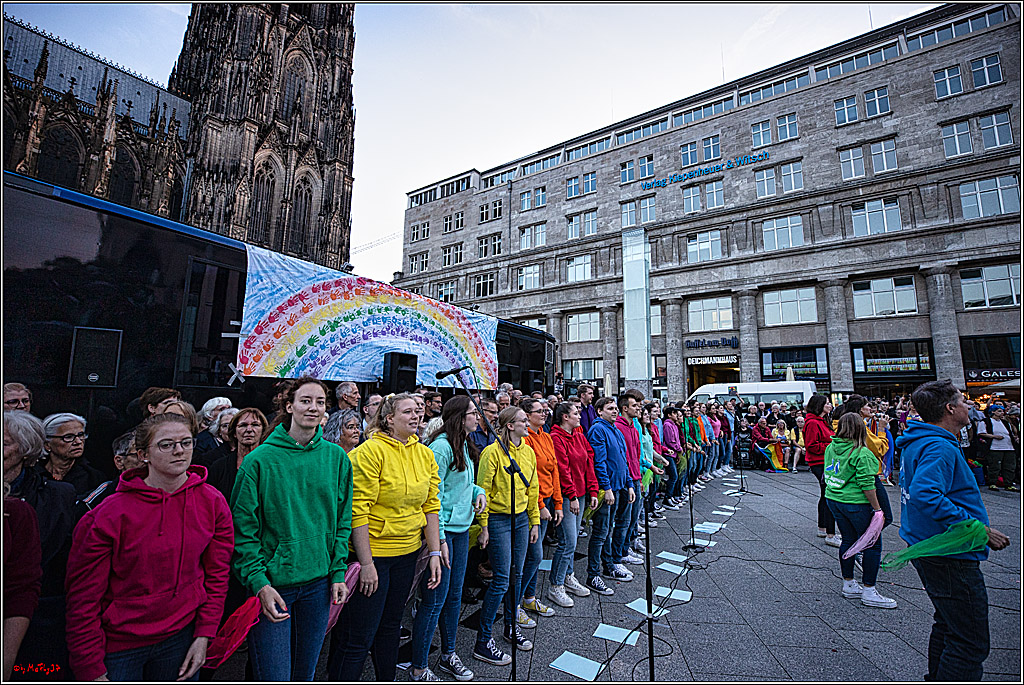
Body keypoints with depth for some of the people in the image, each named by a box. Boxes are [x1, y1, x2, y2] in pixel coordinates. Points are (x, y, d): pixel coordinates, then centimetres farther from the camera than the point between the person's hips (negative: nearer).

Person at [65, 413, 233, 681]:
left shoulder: (213, 503, -8)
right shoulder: (111, 514, -16)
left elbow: (217, 574, 0)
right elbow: (84, 596, -9)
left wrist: (204, 635, -4)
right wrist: (91, 671, -8)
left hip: (182, 636, 2)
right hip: (117, 645, -2)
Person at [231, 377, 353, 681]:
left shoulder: (336, 457, 0)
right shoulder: (260, 459, -10)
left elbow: (342, 520, 5)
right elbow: (244, 528, -8)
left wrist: (338, 572, 1)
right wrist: (259, 582, -15)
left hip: (318, 582, 4)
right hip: (271, 584, -3)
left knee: (305, 673, 19)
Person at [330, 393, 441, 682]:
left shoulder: (425, 454, 2)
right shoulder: (371, 450, -17)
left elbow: (430, 506, 5)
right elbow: (358, 509, -19)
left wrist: (434, 552, 1)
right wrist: (366, 563, -18)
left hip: (407, 553, 6)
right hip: (372, 553, -6)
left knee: (390, 625, 22)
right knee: (359, 636, 3)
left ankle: (387, 679, 41)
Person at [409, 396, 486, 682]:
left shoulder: (465, 447, 9)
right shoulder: (441, 448, -19)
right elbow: (432, 497, -20)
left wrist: (478, 491, 2)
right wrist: (439, 538, -21)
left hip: (461, 530, 9)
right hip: (442, 532, -9)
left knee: (454, 596, 20)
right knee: (434, 601, 4)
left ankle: (448, 655, 38)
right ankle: (419, 669, 22)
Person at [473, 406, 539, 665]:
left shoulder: (528, 452, 6)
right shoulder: (493, 452, -15)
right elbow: (483, 490, -13)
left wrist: (535, 521, 13)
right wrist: (483, 527, -13)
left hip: (521, 519, 7)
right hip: (498, 520, -6)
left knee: (516, 575, 15)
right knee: (502, 580, -3)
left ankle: (511, 626, 35)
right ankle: (483, 642, 12)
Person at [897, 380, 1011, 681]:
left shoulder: (917, 443, 9)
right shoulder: (939, 447, -23)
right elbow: (925, 496, -37)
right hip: (950, 557, -11)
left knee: (948, 626, 26)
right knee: (970, 644, 1)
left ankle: (937, 678, 40)